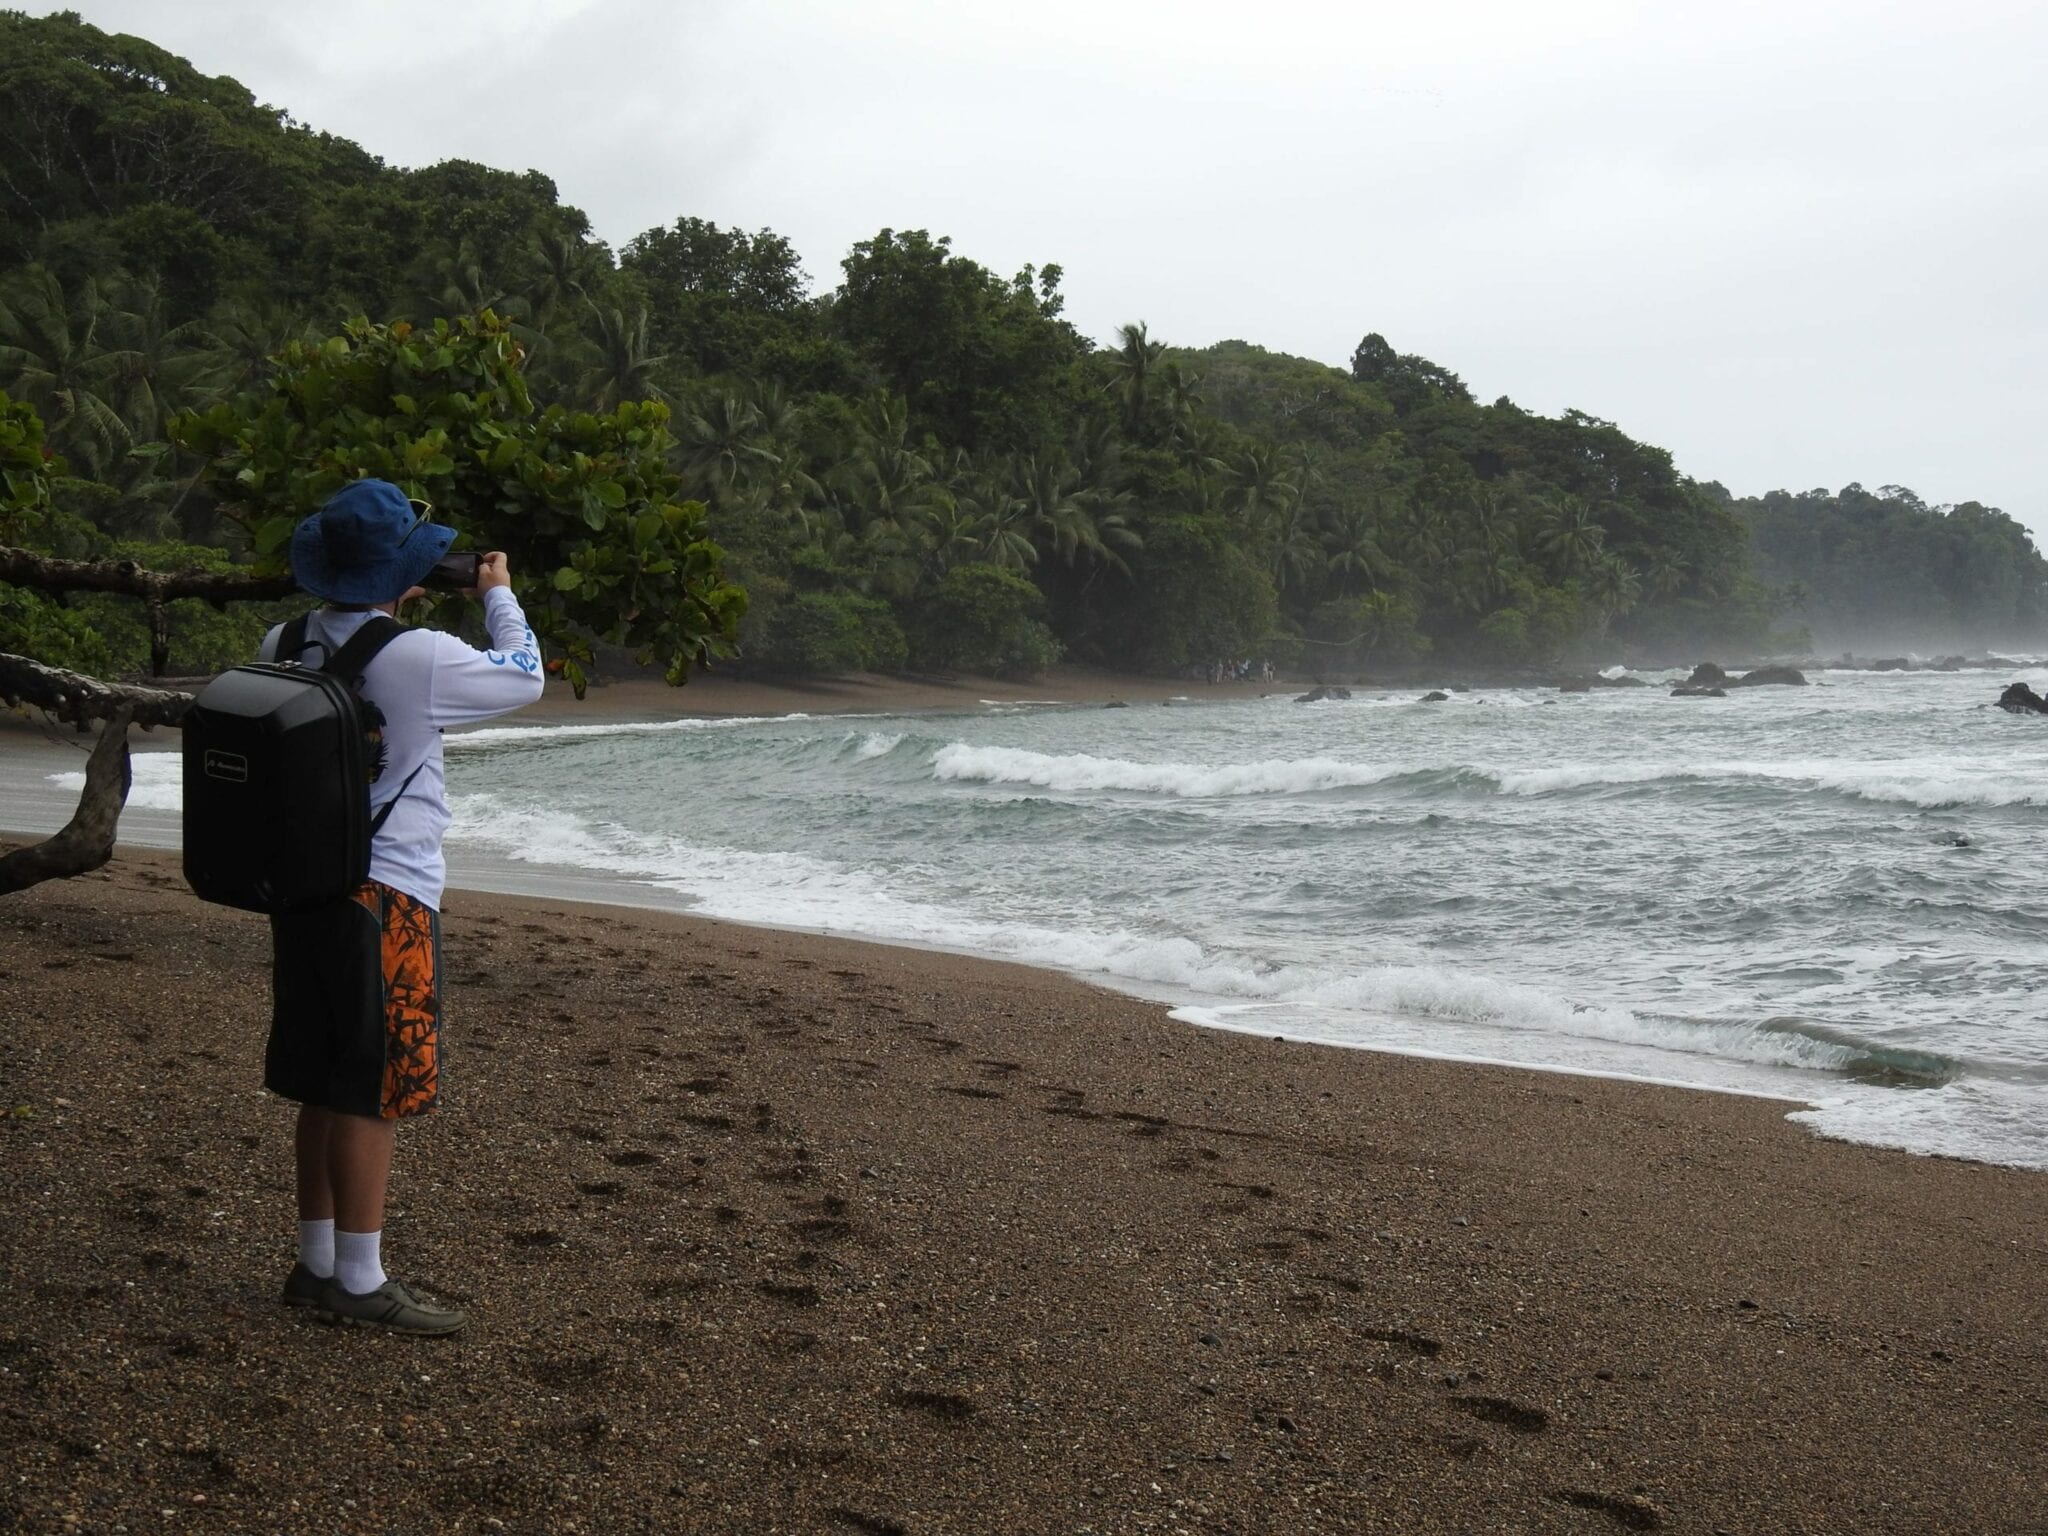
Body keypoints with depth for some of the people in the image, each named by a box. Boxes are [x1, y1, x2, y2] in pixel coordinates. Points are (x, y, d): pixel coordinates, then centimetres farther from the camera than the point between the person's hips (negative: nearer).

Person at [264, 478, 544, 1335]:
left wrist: (392, 610, 21)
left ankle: (317, 1265, 25)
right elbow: (526, 680, 0)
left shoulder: (284, 647, 3)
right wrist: (498, 596, 14)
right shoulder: (417, 659, -16)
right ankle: (359, 1285, 6)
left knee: (323, 1088, 15)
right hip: (384, 899, -7)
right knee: (370, 1096, 0)